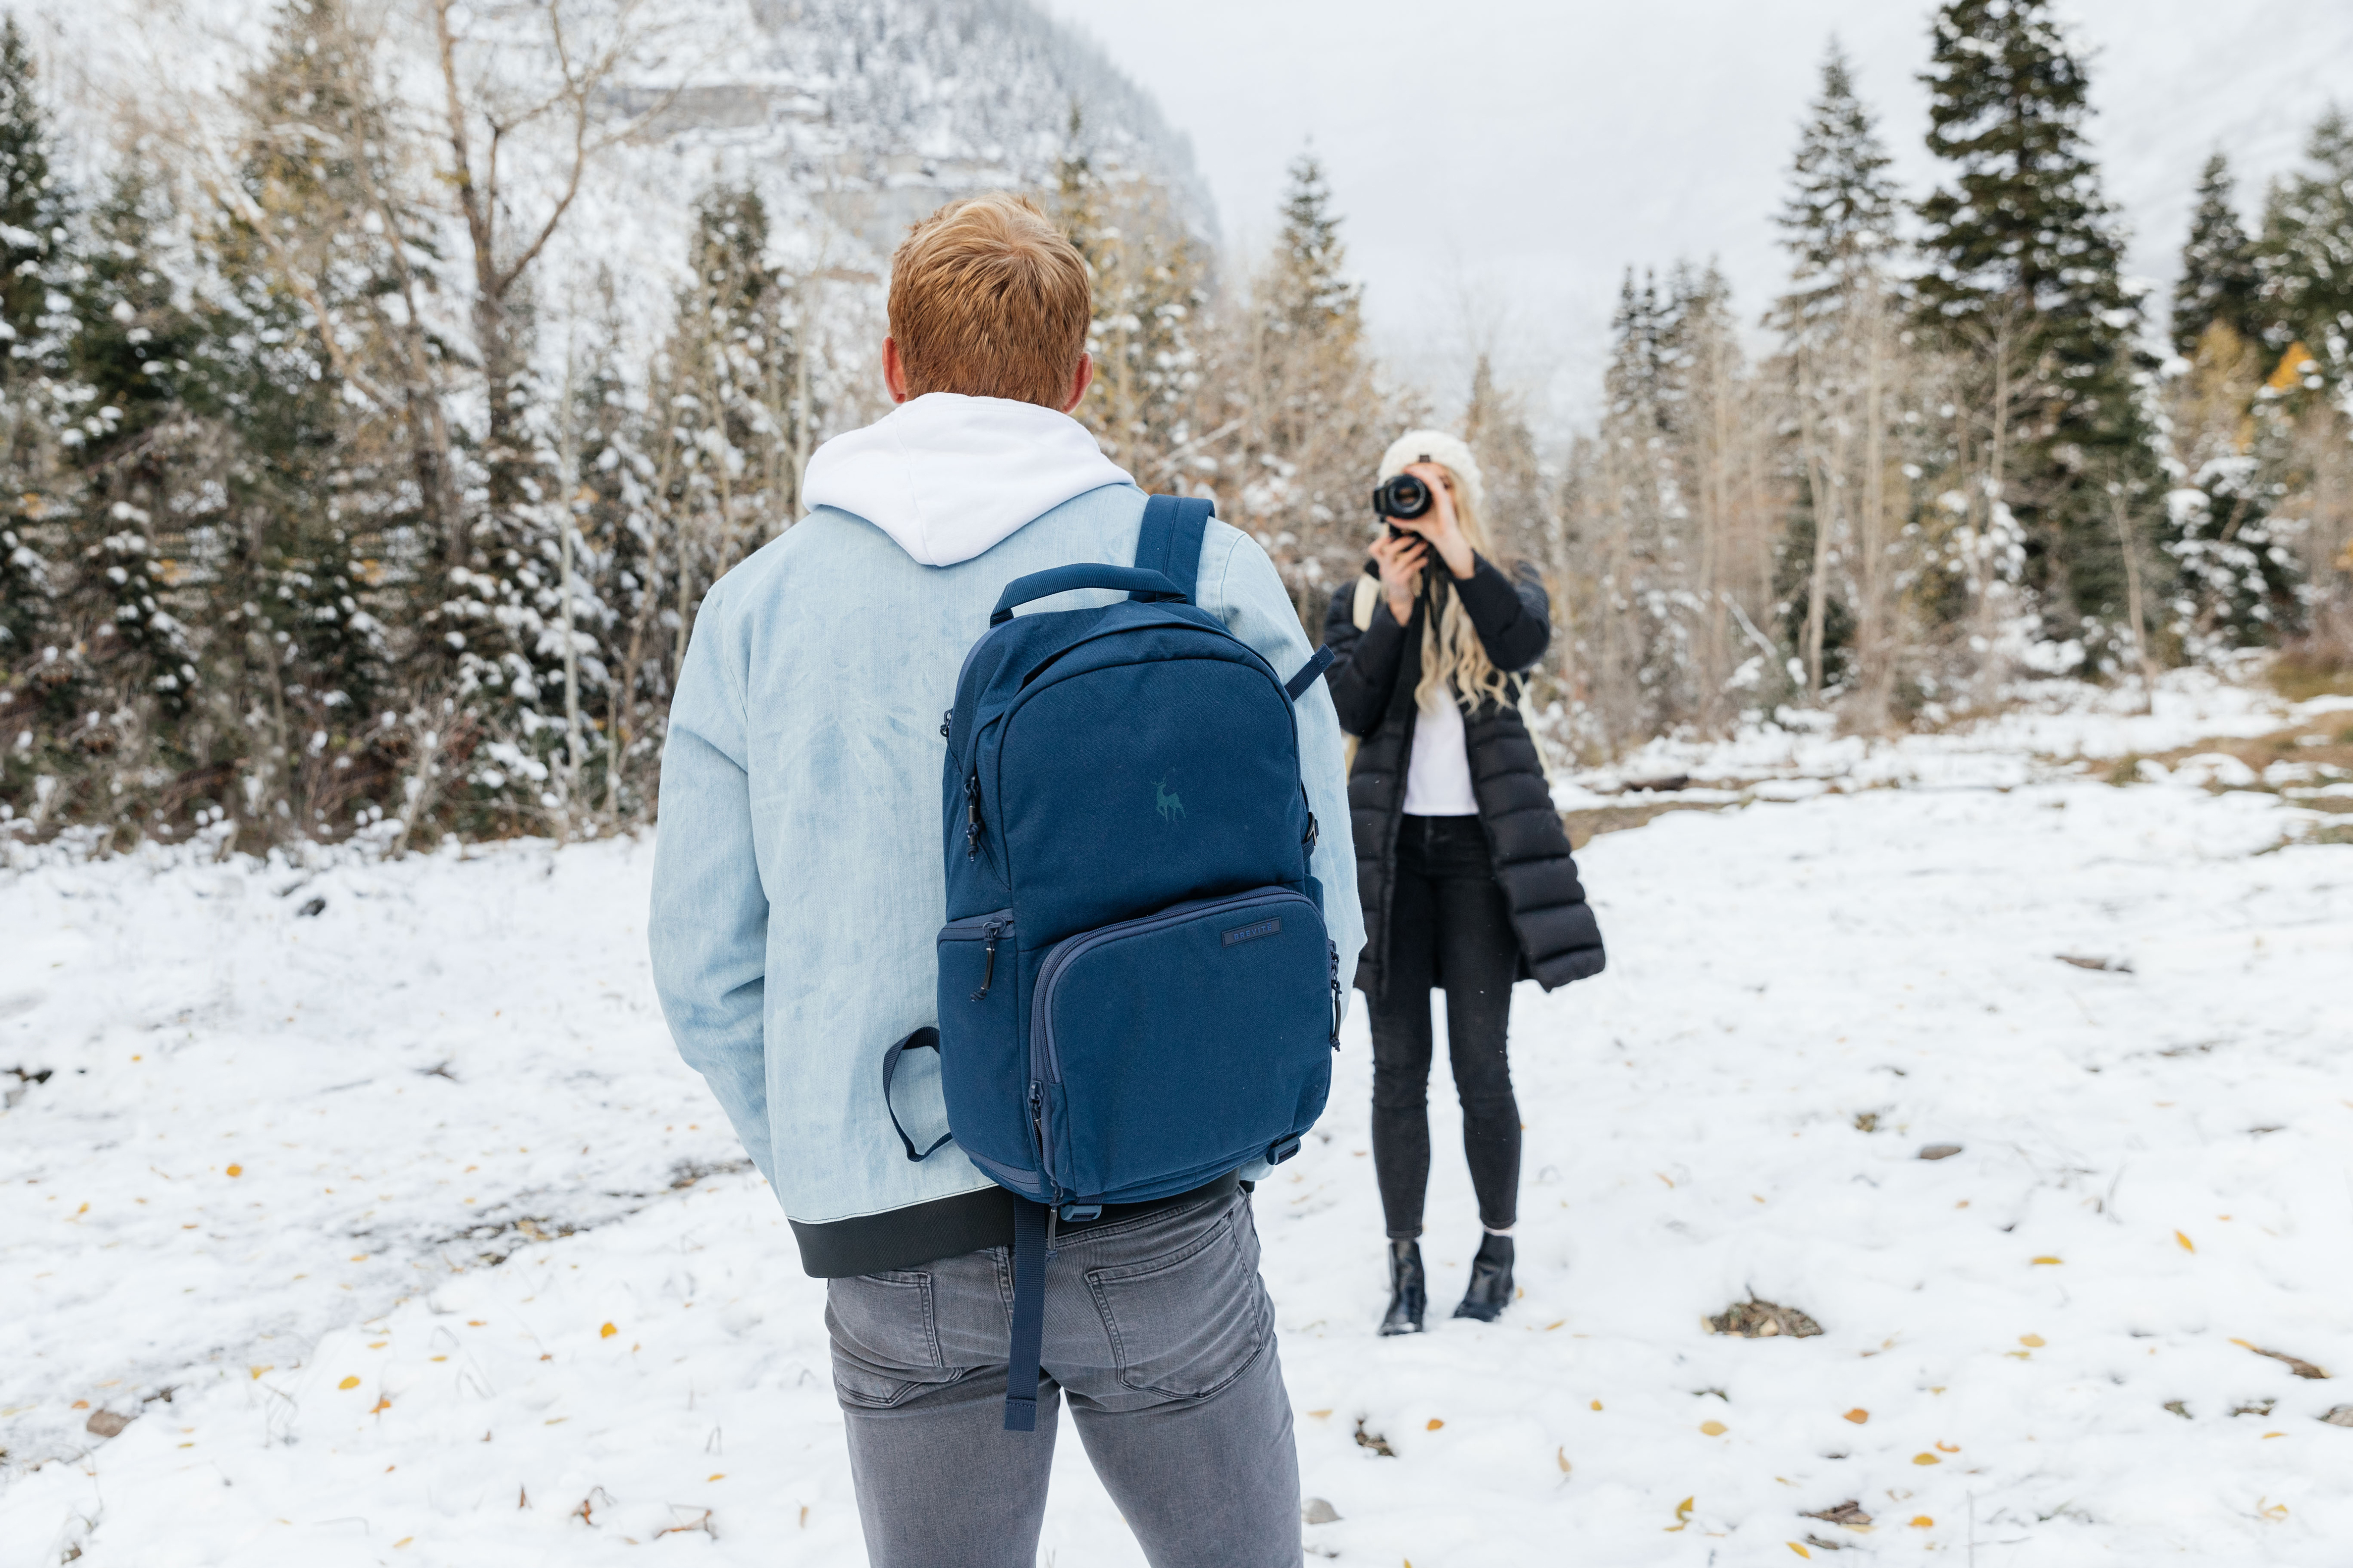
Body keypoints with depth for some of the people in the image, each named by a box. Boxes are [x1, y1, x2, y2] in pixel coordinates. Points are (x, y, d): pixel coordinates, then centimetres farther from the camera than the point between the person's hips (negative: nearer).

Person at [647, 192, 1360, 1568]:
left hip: (896, 1252, 2)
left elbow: (708, 970, 0)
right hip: (1164, 1226, -1)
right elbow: (1311, 914, -5)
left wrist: (830, 1172, 12)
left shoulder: (757, 605, 0)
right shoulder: (1207, 574, -6)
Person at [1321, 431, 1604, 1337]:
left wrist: (1457, 551, -19)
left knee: (1481, 1065, -1)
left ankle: (1498, 1252, 17)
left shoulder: (1506, 589, 9)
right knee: (1398, 1067, 3)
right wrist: (1397, 606, -12)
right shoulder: (1359, 599, 11)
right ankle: (1405, 1264, 13)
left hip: (1478, 846, -1)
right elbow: (1350, 710, -6)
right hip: (1392, 848, 1)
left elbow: (1527, 642, -16)